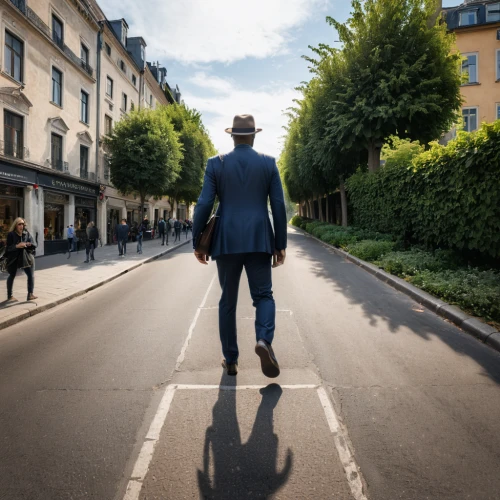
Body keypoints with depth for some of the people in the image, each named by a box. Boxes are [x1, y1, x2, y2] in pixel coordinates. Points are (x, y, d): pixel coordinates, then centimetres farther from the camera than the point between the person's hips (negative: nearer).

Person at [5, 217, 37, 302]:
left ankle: (30, 294, 2)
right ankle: (9, 296, 20)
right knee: (12, 276, 9)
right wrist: (17, 246, -29)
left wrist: (29, 244, -21)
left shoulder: (27, 234, 2)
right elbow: (8, 248, -13)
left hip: (26, 258, 3)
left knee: (31, 275, -4)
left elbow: (34, 245, 0)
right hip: (14, 258, -3)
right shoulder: (11, 234, -8)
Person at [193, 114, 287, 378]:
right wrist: (280, 244, 7)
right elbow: (279, 206, 1)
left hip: (227, 241, 1)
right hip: (259, 240, 0)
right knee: (263, 296, 10)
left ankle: (230, 360, 18)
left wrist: (197, 242, 5)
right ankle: (264, 340, -18)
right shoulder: (268, 163, 4)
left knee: (228, 301, 12)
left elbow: (204, 205, -3)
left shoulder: (216, 163, 3)